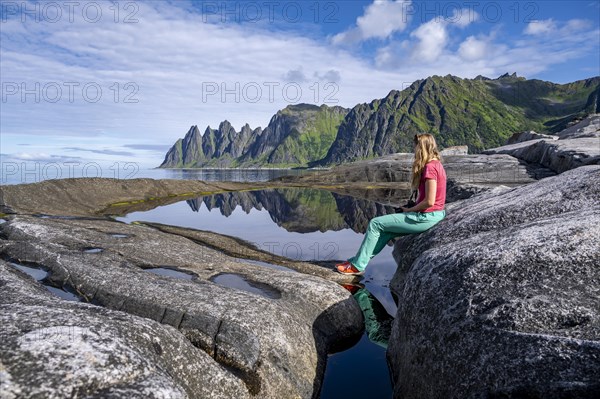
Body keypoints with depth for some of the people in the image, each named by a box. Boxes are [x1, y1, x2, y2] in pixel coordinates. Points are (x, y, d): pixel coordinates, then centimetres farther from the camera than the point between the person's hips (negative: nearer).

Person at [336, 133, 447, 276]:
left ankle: (357, 266, 6)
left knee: (375, 223, -4)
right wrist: (411, 208, 4)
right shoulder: (436, 164, 11)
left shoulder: (430, 167, -19)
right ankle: (359, 260, 16)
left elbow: (429, 201, -23)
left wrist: (410, 210, -8)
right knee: (386, 228, 14)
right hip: (433, 215, 9)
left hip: (426, 217, -9)